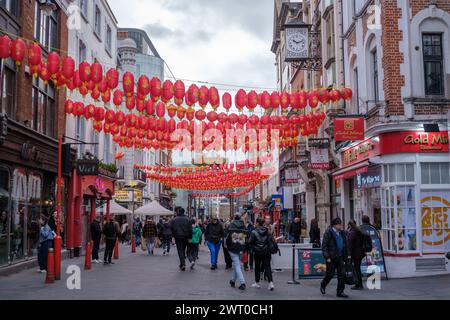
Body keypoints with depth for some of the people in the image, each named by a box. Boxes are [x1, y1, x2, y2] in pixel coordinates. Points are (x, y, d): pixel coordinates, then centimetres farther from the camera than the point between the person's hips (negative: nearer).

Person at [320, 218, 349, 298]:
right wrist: (327, 257, -16)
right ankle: (323, 285, 28)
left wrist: (345, 257, 12)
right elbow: (324, 246, -11)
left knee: (342, 274, 1)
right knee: (330, 274, 1)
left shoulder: (342, 233, 10)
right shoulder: (328, 233, -8)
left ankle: (340, 292, 9)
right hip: (331, 258, -6)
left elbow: (345, 246, 17)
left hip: (340, 257, 6)